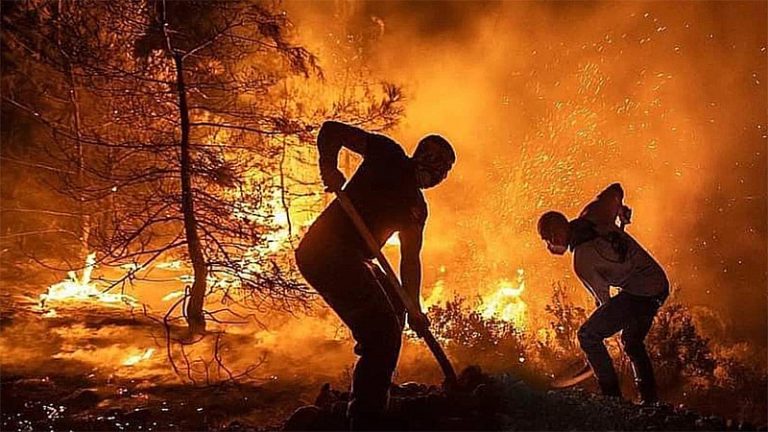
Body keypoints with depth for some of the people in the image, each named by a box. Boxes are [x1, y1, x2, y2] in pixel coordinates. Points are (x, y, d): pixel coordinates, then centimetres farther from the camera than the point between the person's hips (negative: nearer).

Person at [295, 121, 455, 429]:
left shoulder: (417, 207, 18)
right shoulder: (389, 155, 0)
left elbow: (410, 260, 14)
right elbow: (331, 131, -5)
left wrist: (414, 310, 5)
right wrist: (330, 169, -21)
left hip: (350, 260, 10)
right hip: (326, 251, -10)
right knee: (383, 334, -16)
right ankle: (364, 420, -10)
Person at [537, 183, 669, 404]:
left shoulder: (582, 260, -18)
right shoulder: (591, 216, 0)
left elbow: (603, 297, -5)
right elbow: (616, 189, 12)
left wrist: (606, 320, 14)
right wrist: (622, 213, 30)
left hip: (639, 293, -9)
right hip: (660, 286, 9)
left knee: (588, 335, -4)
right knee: (632, 341, 25)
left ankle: (612, 396, -5)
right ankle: (650, 399, 28)